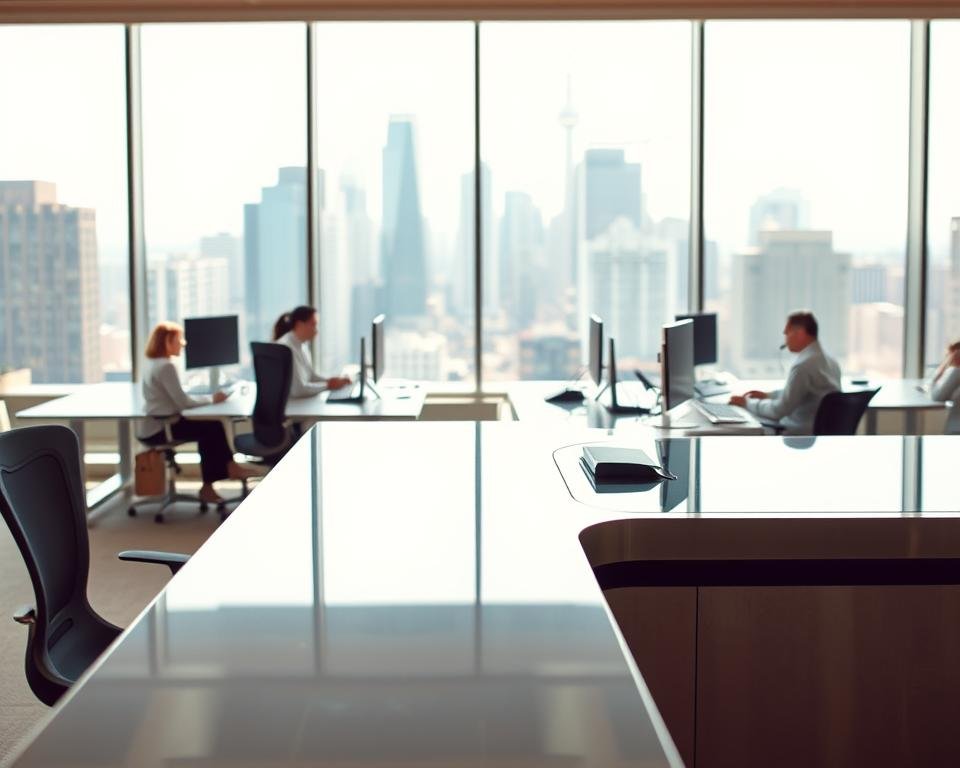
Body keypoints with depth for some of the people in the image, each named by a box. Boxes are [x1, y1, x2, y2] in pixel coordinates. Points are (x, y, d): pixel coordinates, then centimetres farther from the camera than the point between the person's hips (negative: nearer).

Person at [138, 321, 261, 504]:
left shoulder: (154, 364, 13)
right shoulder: (166, 366, -19)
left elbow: (177, 397, 13)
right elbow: (183, 402, -22)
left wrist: (209, 396, 3)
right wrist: (212, 398, -10)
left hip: (154, 426, 9)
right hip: (158, 430, -9)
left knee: (210, 426, 8)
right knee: (212, 428, -1)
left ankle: (229, 468, 10)